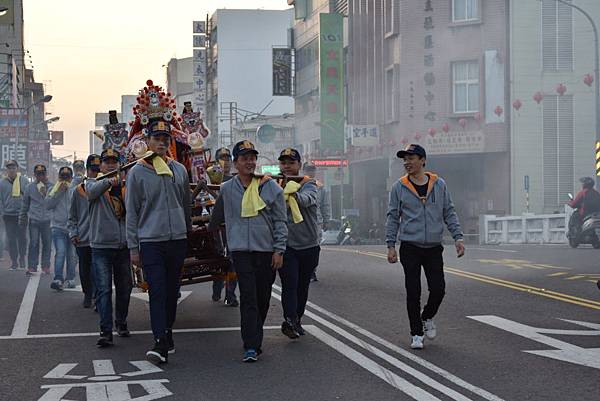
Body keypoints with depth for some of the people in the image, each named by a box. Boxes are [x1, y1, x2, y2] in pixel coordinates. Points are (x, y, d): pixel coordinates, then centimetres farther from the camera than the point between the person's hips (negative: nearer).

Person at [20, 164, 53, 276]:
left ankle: (46, 266, 15)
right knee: (33, 244, -2)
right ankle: (31, 266, 3)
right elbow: (25, 205, 13)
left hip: (48, 220, 0)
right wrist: (22, 219, 15)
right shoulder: (29, 187, 6)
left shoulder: (52, 186, 3)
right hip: (34, 220, 0)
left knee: (47, 244, 5)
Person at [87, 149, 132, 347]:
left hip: (123, 245, 3)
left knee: (124, 287, 12)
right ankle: (106, 331, -9)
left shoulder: (126, 184, 11)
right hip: (101, 245, -3)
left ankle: (121, 322, 30)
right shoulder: (94, 183, 5)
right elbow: (93, 191, -20)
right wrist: (109, 182, -38)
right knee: (103, 289, -7)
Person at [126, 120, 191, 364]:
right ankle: (161, 343, -13)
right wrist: (133, 247, -3)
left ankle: (167, 335, 24)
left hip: (177, 240, 4)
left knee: (172, 291, 11)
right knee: (157, 292, -10)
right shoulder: (137, 172, -1)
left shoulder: (179, 170, 10)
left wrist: (188, 233, 22)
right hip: (151, 241, -4)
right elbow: (131, 212, 0)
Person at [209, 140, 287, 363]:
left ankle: (255, 337, 24)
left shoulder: (270, 186, 2)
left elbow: (280, 221, 3)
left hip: (267, 250, 1)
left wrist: (279, 250, -2)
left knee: (263, 298, 8)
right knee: (248, 297, -10)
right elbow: (217, 216, 25)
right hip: (241, 250, -1)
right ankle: (251, 346, -11)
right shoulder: (227, 189, 5)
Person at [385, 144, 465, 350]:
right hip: (410, 247, -1)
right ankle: (416, 334, 10)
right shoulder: (399, 187, 0)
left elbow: (449, 213, 9)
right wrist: (391, 245, -2)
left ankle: (427, 318, 28)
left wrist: (458, 237, -1)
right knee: (413, 293, -1)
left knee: (438, 289, -2)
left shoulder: (439, 185, 4)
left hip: (434, 248, 1)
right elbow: (393, 217, 3)